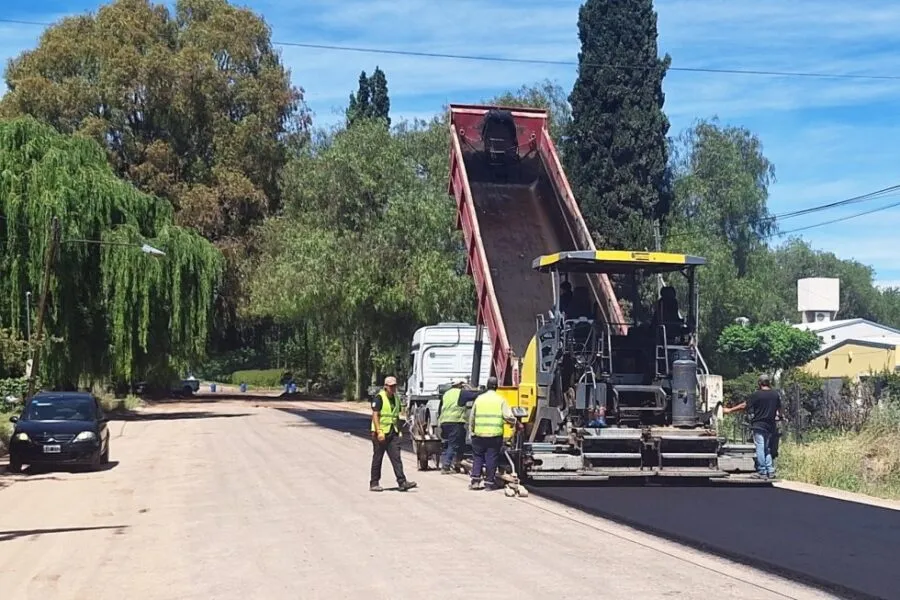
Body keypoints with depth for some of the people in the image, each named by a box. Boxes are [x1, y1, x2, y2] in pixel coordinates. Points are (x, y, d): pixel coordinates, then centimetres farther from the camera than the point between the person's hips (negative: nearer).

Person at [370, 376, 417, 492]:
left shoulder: (396, 399, 14)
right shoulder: (379, 398, -10)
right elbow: (375, 415, -15)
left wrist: (399, 430, 17)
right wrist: (379, 432, -22)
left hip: (393, 433, 6)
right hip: (381, 433, -6)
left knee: (396, 458, -3)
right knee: (377, 459, 3)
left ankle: (402, 482, -8)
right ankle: (374, 483, 12)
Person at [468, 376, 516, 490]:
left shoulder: (479, 399, 6)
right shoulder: (500, 400, 0)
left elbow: (472, 417, 9)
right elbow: (508, 416, -7)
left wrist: (471, 431, 17)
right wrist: (516, 423, 8)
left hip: (479, 434, 1)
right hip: (495, 434, -1)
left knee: (477, 457, 10)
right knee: (491, 458, 4)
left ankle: (475, 480, 3)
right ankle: (489, 482, 6)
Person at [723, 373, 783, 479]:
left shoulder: (756, 395, -9)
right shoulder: (776, 395, 5)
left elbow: (744, 406, -4)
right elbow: (779, 410, 16)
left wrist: (730, 410, 6)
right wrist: (778, 416, 38)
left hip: (759, 425, -5)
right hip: (771, 426, 5)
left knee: (760, 449, -3)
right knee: (768, 449, 13)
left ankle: (762, 472, -4)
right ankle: (770, 471, 9)